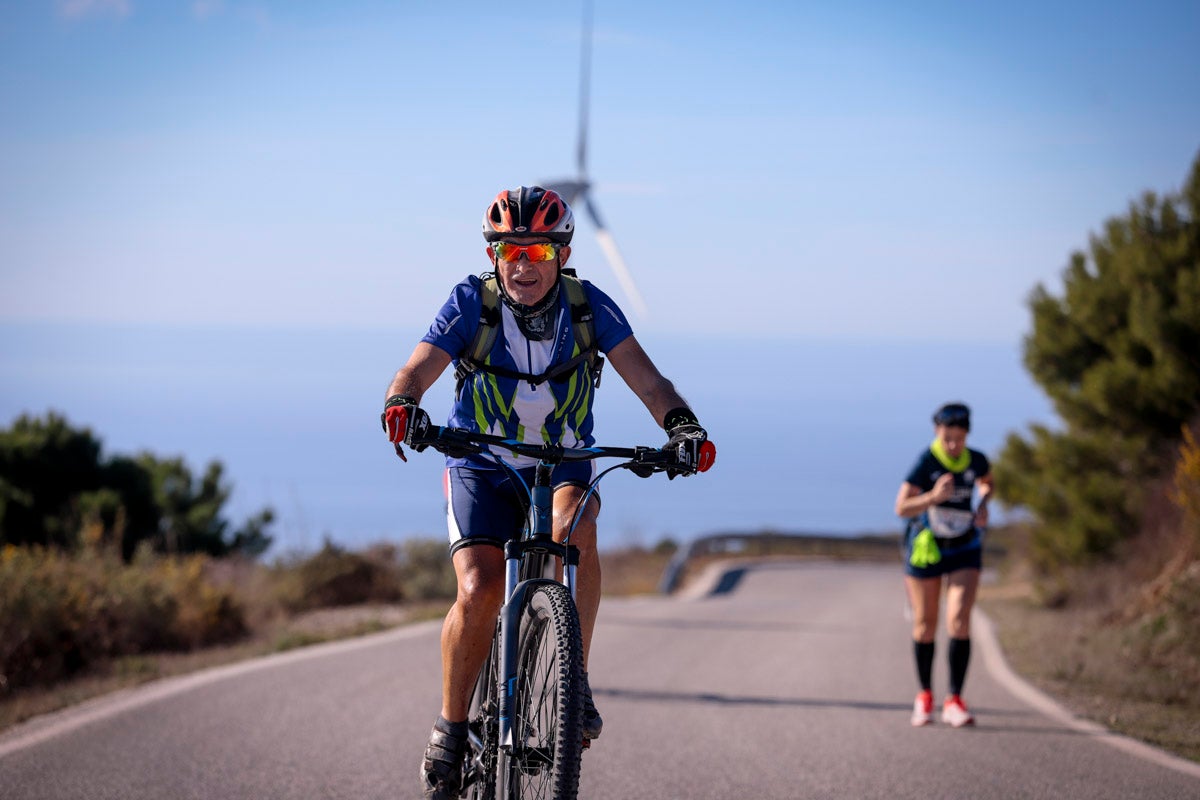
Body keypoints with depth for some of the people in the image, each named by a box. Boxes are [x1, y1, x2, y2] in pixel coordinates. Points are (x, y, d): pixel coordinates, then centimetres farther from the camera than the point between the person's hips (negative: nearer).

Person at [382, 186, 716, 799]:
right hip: (482, 471, -1)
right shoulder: (472, 304, -14)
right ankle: (451, 727, -2)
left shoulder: (590, 307, -11)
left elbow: (644, 379, -19)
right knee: (479, 591, -22)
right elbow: (418, 369, -25)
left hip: (564, 467, 1)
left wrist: (681, 425, -39)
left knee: (575, 527, -34)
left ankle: (574, 680, -20)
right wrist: (401, 404, -49)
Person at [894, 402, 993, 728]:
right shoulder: (926, 462, -20)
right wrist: (934, 496, -42)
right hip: (926, 548, -2)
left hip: (964, 551, 2)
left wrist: (983, 505, -3)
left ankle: (954, 702, -10)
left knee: (959, 621, -14)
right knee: (925, 625, 8)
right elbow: (901, 508, -27)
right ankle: (925, 696, 27)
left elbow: (987, 482, 18)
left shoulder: (976, 461, -8)